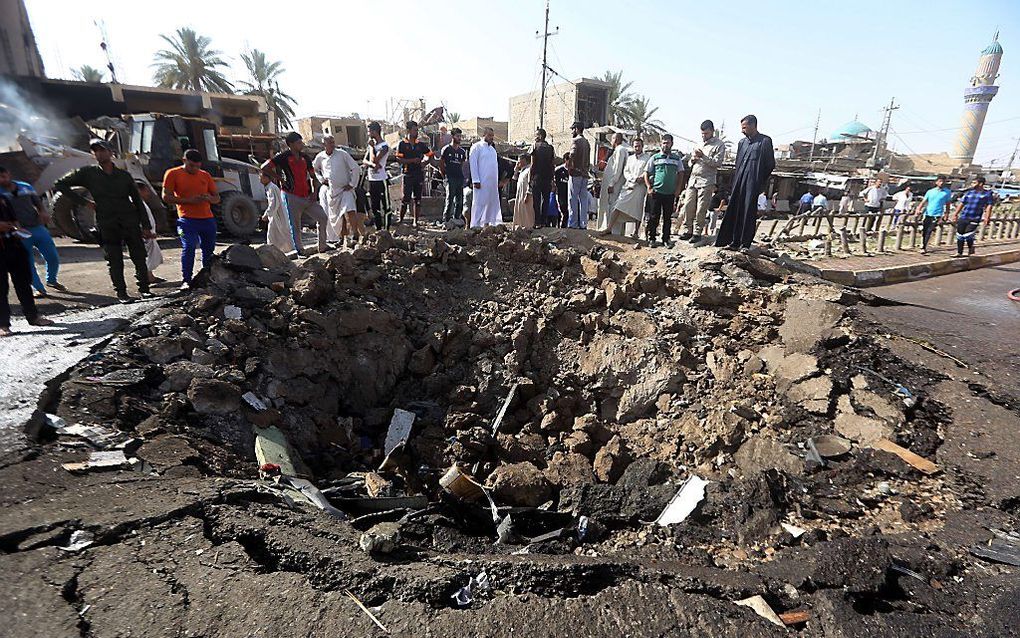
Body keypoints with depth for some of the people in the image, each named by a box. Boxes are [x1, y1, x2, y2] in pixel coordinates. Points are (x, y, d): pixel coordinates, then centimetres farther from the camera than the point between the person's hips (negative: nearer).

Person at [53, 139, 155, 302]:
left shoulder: (124, 175, 8)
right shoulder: (88, 173, 5)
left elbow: (138, 201, 10)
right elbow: (60, 185, 11)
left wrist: (146, 227, 4)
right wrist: (84, 202, 1)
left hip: (131, 223, 1)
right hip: (107, 226, -1)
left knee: (139, 258, 1)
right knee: (115, 262, 2)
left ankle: (144, 288, 14)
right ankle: (121, 293, 11)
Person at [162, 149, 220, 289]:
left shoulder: (205, 175, 14)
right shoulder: (173, 174, 3)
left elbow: (217, 198, 16)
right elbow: (166, 197, -4)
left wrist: (209, 198, -8)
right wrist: (188, 200, -16)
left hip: (208, 219, 4)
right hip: (187, 219, -4)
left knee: (209, 250, 8)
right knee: (189, 247, -14)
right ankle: (186, 281, -10)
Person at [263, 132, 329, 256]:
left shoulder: (305, 158, 12)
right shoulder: (283, 157, -5)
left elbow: (313, 176, 18)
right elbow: (265, 167, -10)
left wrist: (314, 193, 5)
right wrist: (280, 179, -8)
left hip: (307, 197, 6)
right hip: (292, 197, -6)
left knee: (323, 218, 1)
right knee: (295, 225, 1)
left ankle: (322, 247, 11)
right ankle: (300, 250, 10)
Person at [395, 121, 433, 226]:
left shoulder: (420, 144, 11)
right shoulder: (402, 144, 1)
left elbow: (430, 155, 20)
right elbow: (399, 159, -8)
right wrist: (412, 160, -14)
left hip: (419, 174, 3)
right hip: (408, 175, -3)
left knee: (417, 199, 5)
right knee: (406, 198, -4)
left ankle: (415, 221, 11)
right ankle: (401, 220, 6)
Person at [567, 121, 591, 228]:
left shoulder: (576, 141, -7)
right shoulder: (587, 142, 17)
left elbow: (573, 155, -21)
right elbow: (588, 160, 19)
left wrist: (568, 166, -7)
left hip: (576, 173, -7)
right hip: (585, 173, 7)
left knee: (573, 199, -5)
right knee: (584, 199, 6)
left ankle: (572, 223, -5)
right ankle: (583, 223, 6)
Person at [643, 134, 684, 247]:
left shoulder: (677, 158, 10)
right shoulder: (655, 157, 4)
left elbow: (681, 173, 15)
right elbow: (646, 173, 5)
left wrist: (678, 188, 6)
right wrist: (649, 187, -5)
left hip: (671, 193, 2)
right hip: (657, 192, -2)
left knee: (668, 217, 7)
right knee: (654, 216, 0)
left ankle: (666, 239, 14)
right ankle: (651, 238, 9)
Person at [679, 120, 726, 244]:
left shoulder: (719, 145, 0)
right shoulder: (699, 144, 19)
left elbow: (718, 163, -10)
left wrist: (703, 157, -17)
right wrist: (692, 159, 0)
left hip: (706, 181, -5)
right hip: (693, 179, 6)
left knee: (701, 210, -5)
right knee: (687, 206, 0)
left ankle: (697, 233, 1)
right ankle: (688, 231, 8)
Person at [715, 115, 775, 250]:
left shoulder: (765, 141, -3)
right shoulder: (742, 142, 15)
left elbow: (770, 164, -3)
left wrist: (759, 181, 1)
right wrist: (734, 184, 10)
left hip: (753, 184, -6)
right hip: (739, 183, 6)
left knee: (749, 214, -2)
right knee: (733, 211, 3)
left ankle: (745, 244, 5)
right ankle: (734, 242, 10)